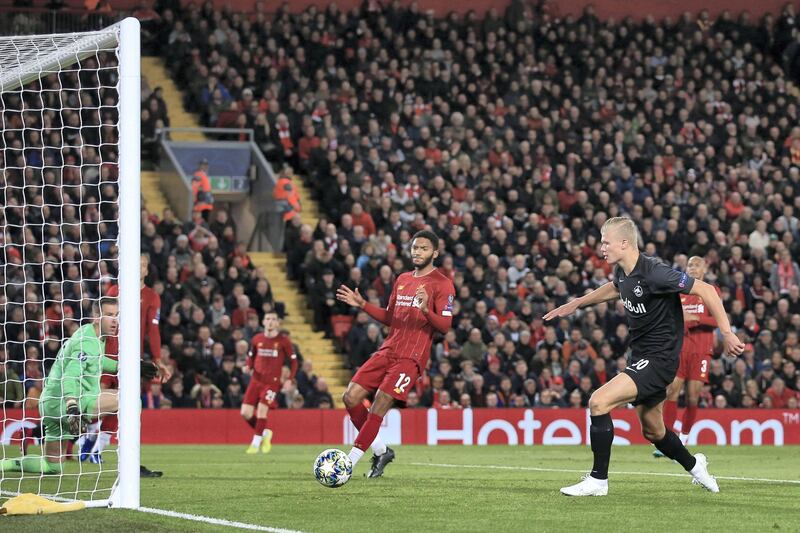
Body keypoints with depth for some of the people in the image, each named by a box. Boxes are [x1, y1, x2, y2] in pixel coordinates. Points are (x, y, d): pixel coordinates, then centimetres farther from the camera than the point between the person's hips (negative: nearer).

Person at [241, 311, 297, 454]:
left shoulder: (283, 341, -3)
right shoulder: (257, 339, 6)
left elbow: (294, 361, 2)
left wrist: (289, 380, -8)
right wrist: (248, 366, -2)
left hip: (272, 382, -4)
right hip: (256, 380, 4)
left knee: (262, 410, -17)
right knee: (246, 413, -4)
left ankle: (255, 443, -5)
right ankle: (265, 433, 20)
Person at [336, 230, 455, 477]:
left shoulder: (442, 284, -3)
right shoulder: (402, 280, 19)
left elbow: (444, 326, -10)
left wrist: (425, 310, -27)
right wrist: (363, 305, 13)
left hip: (411, 357, -7)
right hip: (387, 351, 7)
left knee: (380, 404, -17)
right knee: (351, 397, -3)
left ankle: (350, 461, -13)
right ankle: (381, 450, 11)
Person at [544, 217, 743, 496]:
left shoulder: (653, 273, -24)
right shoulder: (621, 272, 3)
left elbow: (706, 290, -20)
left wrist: (726, 333, -21)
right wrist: (576, 303, 30)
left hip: (659, 358, -9)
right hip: (640, 356, 9)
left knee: (599, 401, -20)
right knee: (653, 431, 19)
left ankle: (598, 480, -11)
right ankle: (693, 465, 45)